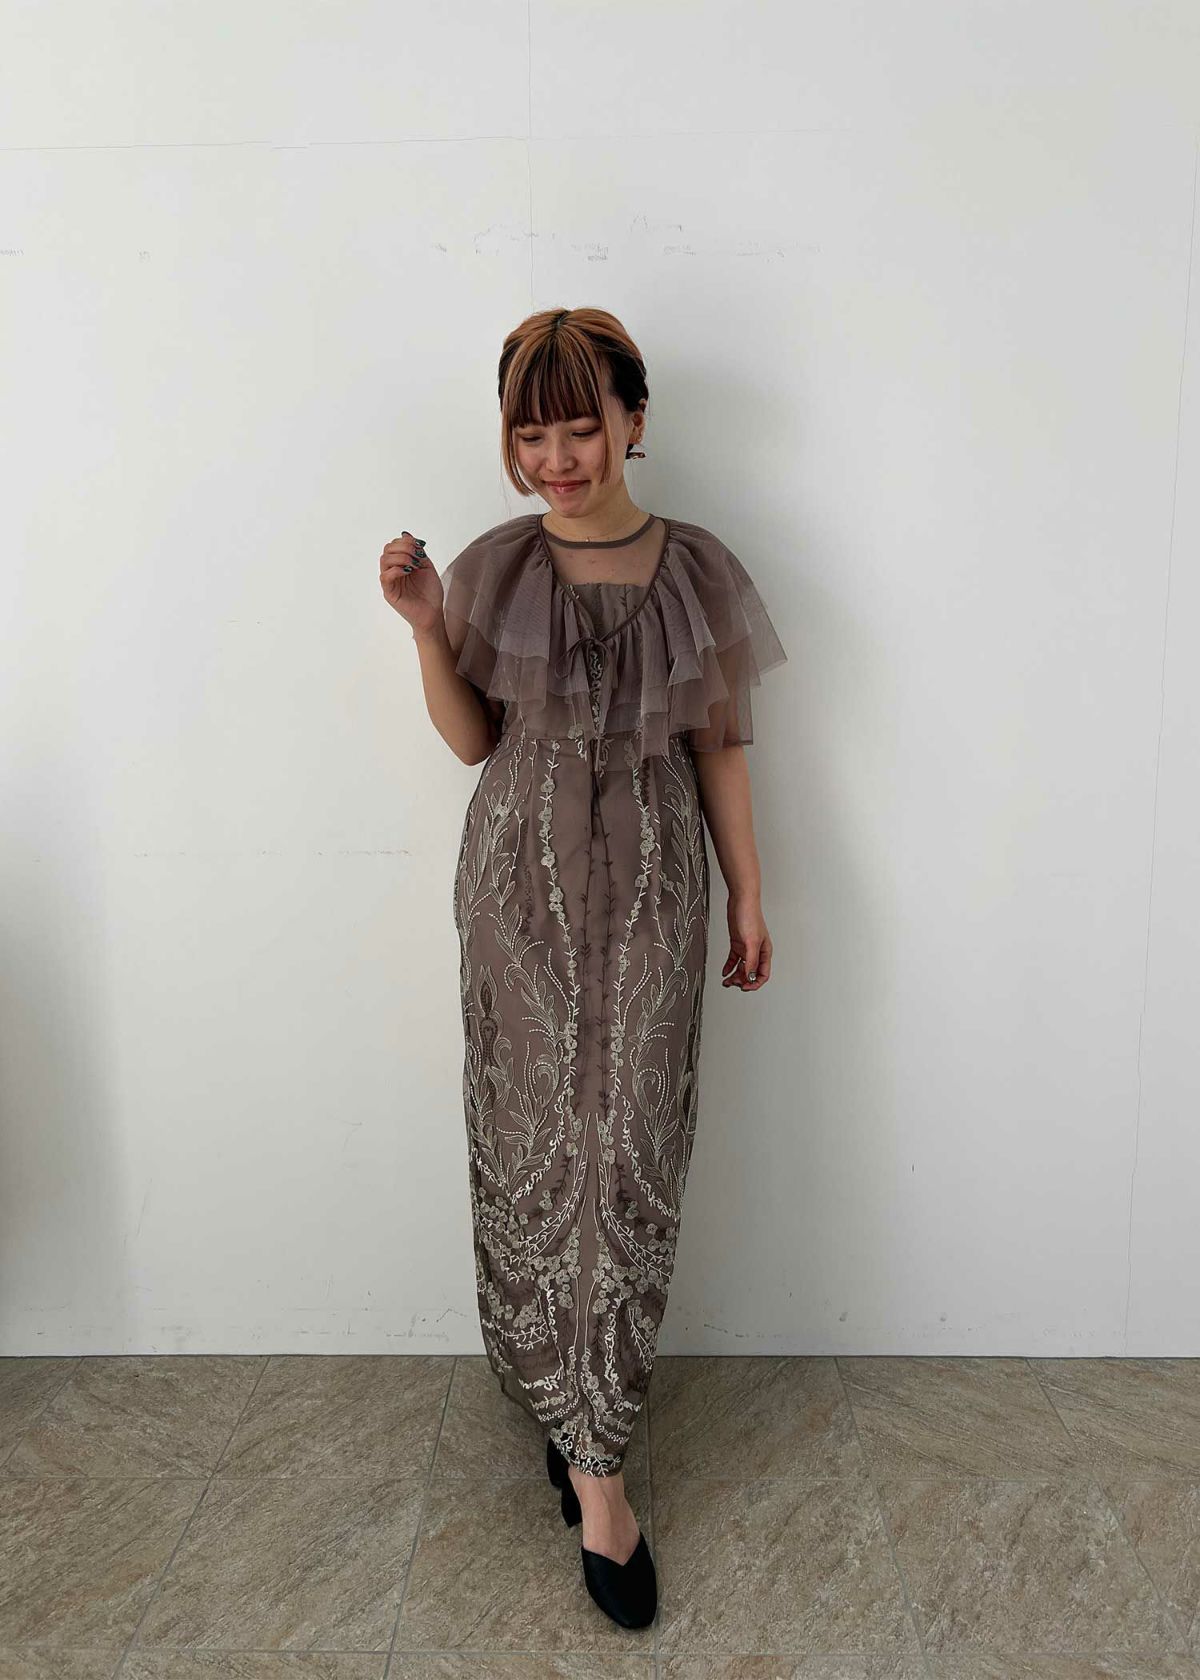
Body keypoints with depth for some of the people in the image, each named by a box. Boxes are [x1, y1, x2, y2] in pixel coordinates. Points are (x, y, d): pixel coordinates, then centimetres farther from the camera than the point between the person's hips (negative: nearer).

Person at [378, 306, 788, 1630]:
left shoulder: (698, 571, 1)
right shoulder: (496, 566, 1)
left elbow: (717, 745, 6)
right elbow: (471, 740, 4)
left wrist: (749, 893, 6)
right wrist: (425, 627, -11)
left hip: (649, 886, 0)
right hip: (521, 877, 1)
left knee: (628, 1151, 0)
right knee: (532, 1143, 5)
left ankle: (592, 1450, 16)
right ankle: (570, 1406, 26)